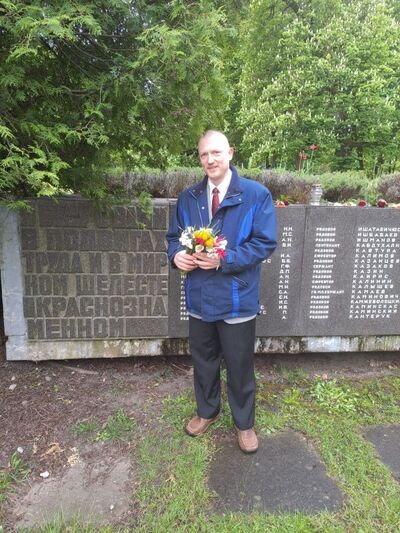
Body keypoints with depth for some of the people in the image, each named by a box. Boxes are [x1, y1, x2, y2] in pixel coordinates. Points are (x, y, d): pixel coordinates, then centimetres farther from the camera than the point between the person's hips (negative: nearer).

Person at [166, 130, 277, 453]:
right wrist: (177, 254, -12)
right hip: (199, 297, 4)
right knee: (203, 361, 21)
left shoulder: (257, 194, -8)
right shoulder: (188, 198, 5)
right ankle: (207, 412, 46)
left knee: (240, 366, 13)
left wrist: (223, 260, -24)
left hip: (237, 298, -3)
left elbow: (265, 243, -13)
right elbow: (174, 236, 12)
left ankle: (245, 423, 38)